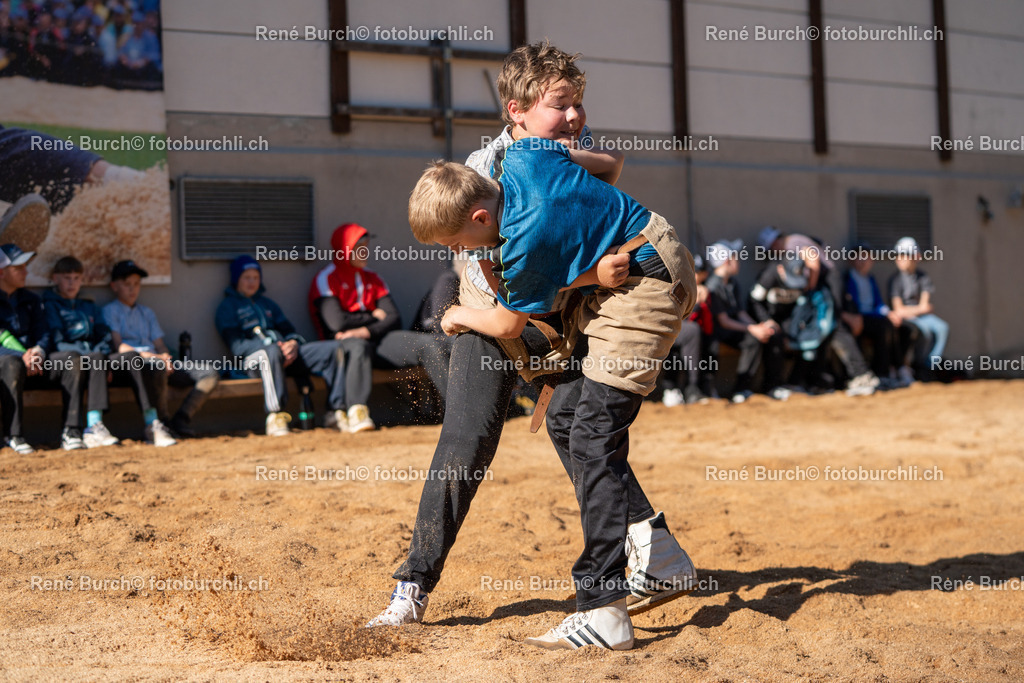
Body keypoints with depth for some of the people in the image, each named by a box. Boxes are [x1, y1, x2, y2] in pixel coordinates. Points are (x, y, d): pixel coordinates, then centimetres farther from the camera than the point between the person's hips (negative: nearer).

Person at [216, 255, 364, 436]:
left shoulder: (267, 303, 31)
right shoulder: (228, 307, 11)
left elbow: (289, 330, 22)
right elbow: (236, 345, -4)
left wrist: (293, 343, -5)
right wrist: (271, 345, -17)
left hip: (287, 352, 6)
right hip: (254, 358, -6)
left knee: (335, 348, -13)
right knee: (271, 352, -43)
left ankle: (337, 411, -20)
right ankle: (276, 417, -44)